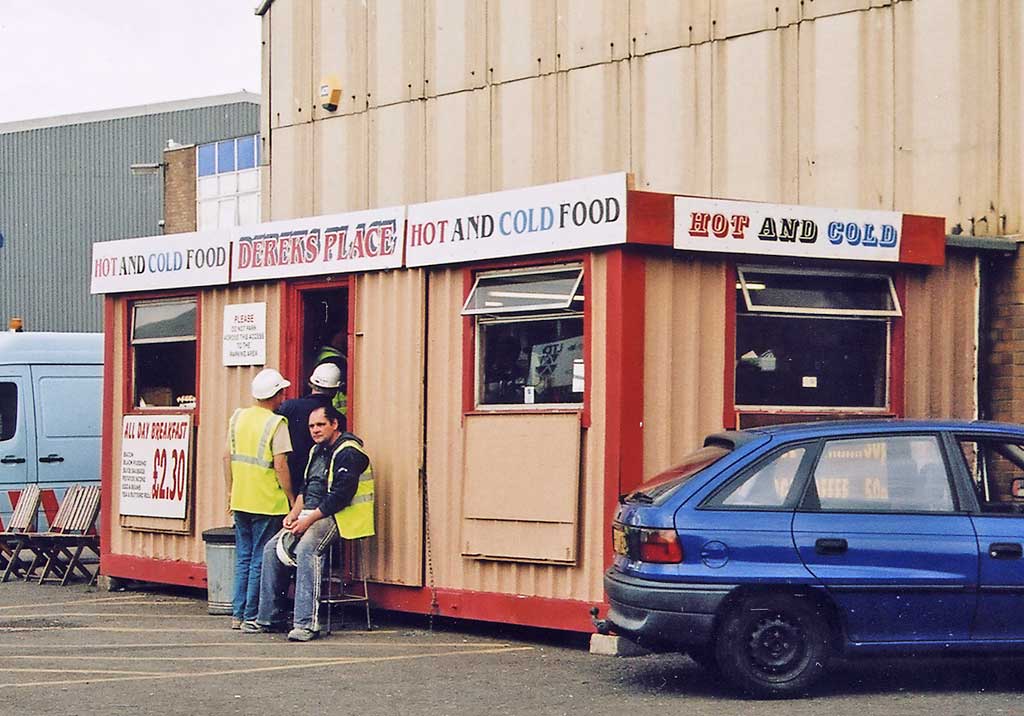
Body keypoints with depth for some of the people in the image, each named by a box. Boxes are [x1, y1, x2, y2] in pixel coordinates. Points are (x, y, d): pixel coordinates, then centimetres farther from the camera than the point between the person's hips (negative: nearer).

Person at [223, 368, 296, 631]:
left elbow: (228, 456, 9)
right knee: (260, 560, 1)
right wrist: (292, 499, -6)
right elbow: (280, 466, -16)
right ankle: (252, 617, 2)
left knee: (243, 559, 13)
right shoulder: (276, 424, -13)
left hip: (240, 501, 6)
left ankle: (238, 614, 14)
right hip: (267, 503, -6)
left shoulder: (238, 417, 6)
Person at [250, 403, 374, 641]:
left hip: (336, 517, -10)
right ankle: (270, 617, 3)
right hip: (310, 514, 10)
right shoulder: (317, 450, 19)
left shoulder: (347, 453, -12)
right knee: (272, 548, -3)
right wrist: (294, 514, 3)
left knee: (306, 550, -32)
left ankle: (306, 623, -35)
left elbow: (340, 496, -20)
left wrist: (309, 521, -19)